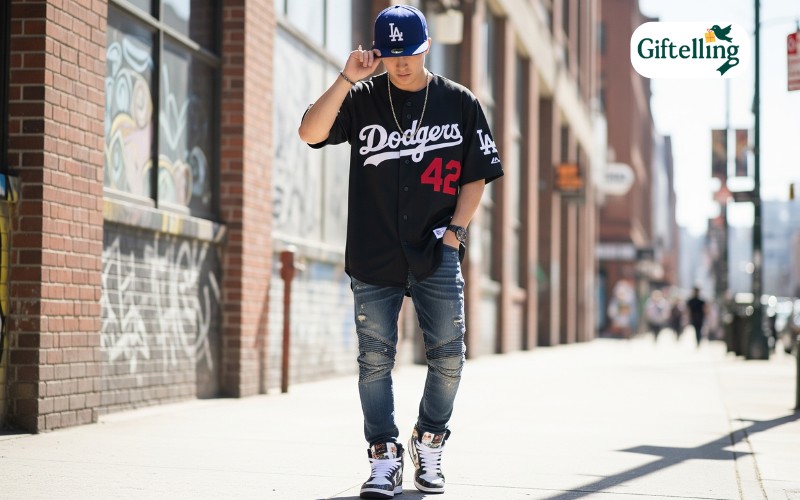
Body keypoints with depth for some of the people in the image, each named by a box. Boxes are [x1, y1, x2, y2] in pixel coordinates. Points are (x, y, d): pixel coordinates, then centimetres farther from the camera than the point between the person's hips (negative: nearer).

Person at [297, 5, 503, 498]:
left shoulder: (460, 103, 4)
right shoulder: (362, 99, 3)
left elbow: (476, 177, 6)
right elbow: (310, 132, -12)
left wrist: (455, 230, -5)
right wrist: (347, 79, -17)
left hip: (437, 254, 0)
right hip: (373, 258, 0)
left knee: (448, 356, 0)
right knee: (375, 358, 0)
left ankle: (429, 443, 22)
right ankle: (385, 459, 9)